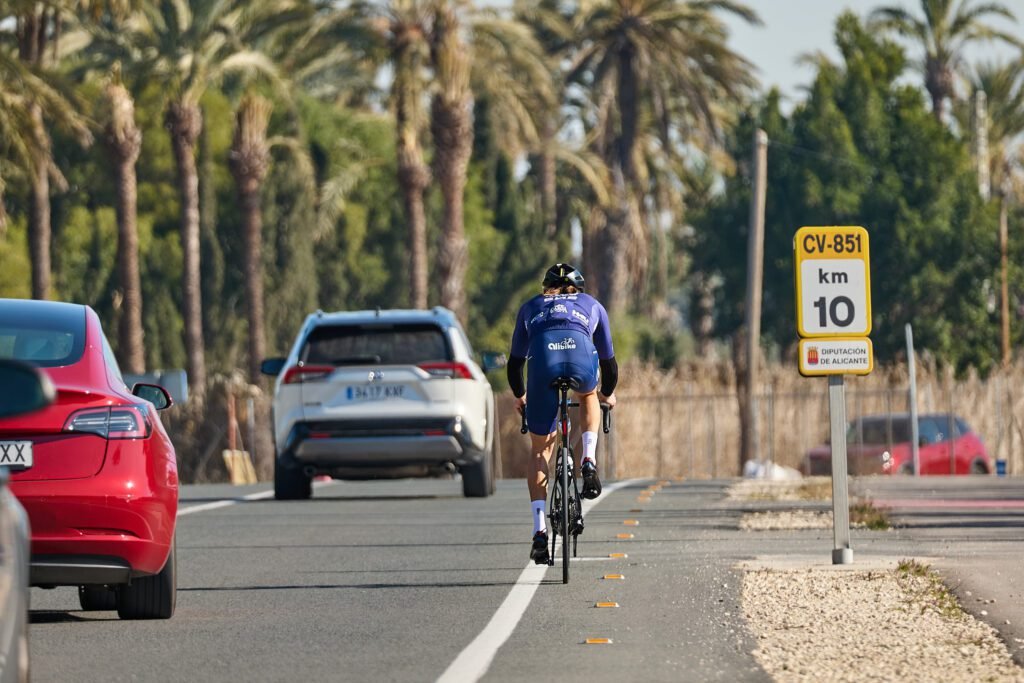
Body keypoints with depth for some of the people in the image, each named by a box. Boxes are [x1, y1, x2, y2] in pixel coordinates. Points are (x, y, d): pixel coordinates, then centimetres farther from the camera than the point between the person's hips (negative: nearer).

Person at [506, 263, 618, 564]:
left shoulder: (530, 307, 36)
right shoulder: (592, 305, 35)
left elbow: (515, 362, 39)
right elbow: (608, 360, 41)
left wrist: (520, 396, 57)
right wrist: (607, 394, 60)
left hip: (542, 358, 0)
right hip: (581, 354, 0)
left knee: (539, 451, 14)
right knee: (588, 396, 39)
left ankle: (539, 531, 4)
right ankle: (589, 462, 17)